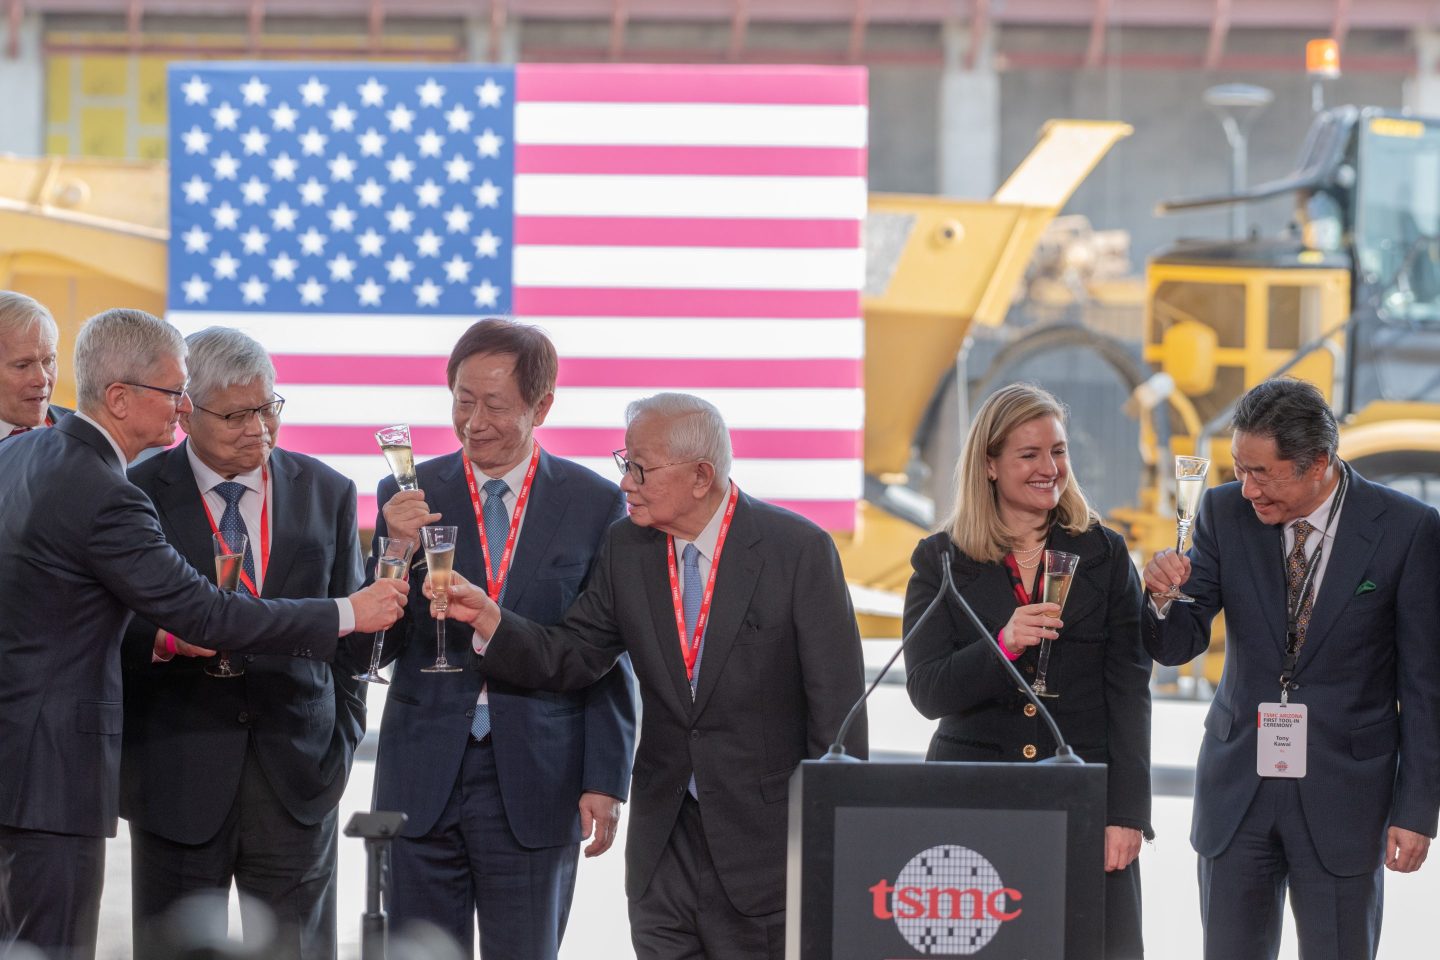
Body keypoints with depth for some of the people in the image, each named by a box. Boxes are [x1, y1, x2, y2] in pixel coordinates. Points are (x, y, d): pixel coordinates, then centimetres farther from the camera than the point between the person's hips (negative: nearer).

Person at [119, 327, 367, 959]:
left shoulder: (327, 494, 9)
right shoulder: (137, 496, 0)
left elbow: (348, 636, 13)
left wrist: (342, 741, 5)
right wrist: (165, 638, -19)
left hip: (297, 775, 2)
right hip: (178, 778, -2)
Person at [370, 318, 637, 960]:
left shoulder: (594, 504, 2)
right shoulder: (409, 497, 4)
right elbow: (379, 647, 2)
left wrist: (606, 781, -3)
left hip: (535, 785, -1)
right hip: (423, 780, 1)